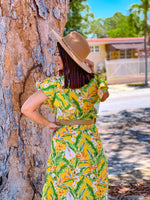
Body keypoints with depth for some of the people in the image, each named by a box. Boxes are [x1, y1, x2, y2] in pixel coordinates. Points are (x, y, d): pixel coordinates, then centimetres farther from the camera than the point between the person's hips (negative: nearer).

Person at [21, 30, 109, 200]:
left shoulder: (55, 84, -16)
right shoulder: (95, 82, -8)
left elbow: (26, 109, -15)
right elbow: (104, 97, 17)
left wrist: (48, 124, -3)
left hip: (64, 142, -2)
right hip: (91, 144, 2)